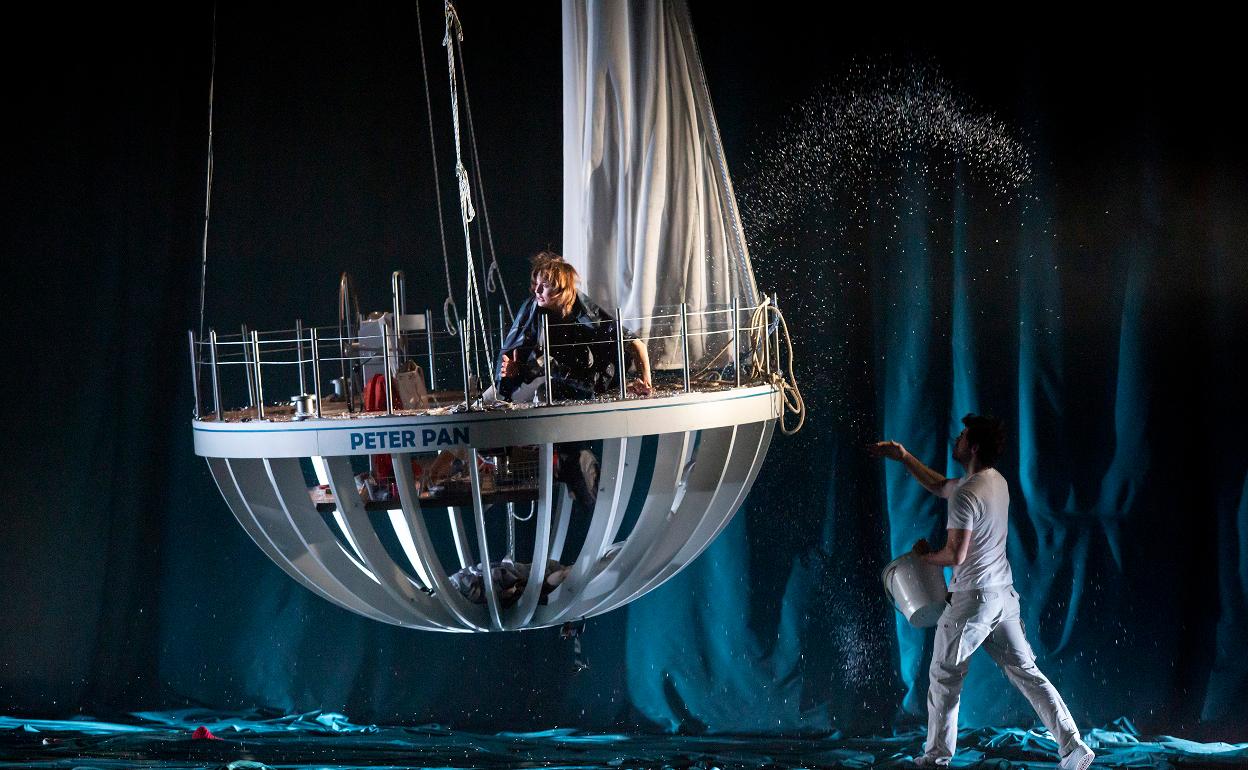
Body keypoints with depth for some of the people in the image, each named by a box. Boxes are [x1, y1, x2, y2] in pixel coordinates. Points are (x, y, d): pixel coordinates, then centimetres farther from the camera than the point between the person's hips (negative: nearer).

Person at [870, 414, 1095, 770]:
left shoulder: (967, 496, -20)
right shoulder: (996, 481, 9)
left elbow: (955, 555, -22)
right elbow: (940, 486, 25)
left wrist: (925, 555, -2)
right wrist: (903, 457, 24)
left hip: (972, 598, -8)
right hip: (1004, 594, 8)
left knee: (944, 677, 9)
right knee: (1025, 672, 7)